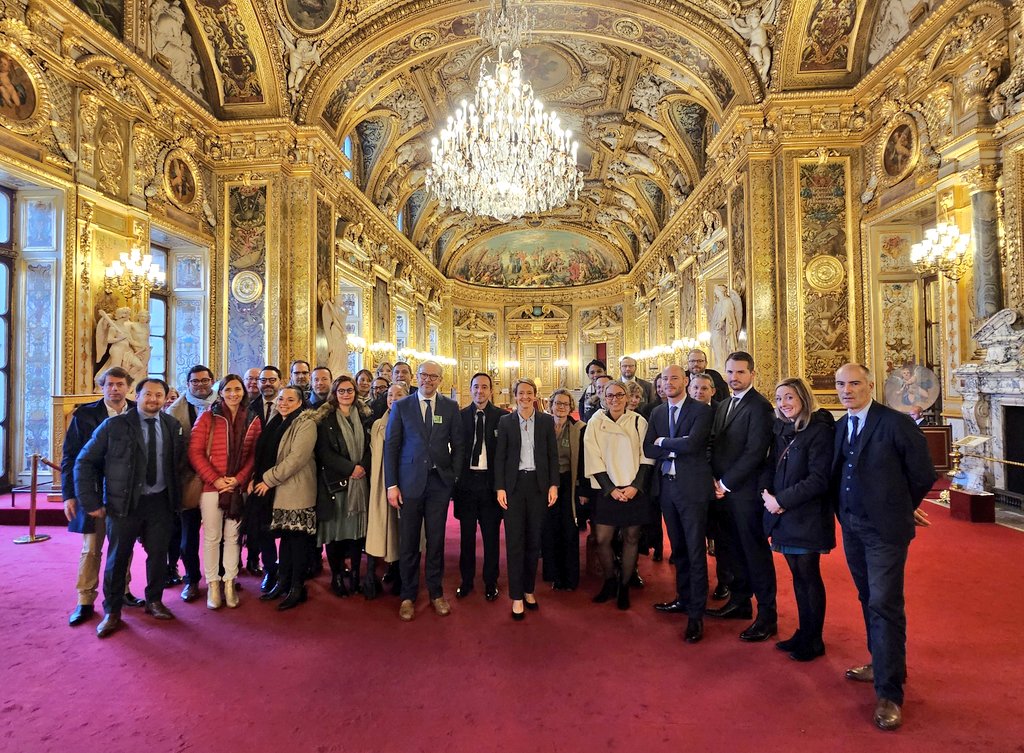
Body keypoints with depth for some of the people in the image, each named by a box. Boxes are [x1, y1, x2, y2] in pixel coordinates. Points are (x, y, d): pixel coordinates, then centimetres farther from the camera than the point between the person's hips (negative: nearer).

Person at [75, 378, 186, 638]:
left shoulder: (173, 426, 2)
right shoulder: (114, 425, -8)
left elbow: (179, 460, 15)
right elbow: (84, 462, -5)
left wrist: (175, 492, 8)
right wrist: (91, 502, -8)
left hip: (160, 501, 3)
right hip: (124, 502, -2)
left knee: (158, 553, 10)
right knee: (117, 557, 8)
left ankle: (154, 601, 30)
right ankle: (112, 612, 25)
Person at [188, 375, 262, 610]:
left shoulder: (252, 421, 6)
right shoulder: (207, 417, 0)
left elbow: (254, 454, 5)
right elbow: (195, 452, -4)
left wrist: (238, 479, -8)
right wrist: (215, 479, -11)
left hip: (238, 487, 2)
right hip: (211, 486, -1)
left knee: (233, 536, 8)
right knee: (211, 537, 5)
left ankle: (229, 582, 19)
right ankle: (213, 584, 18)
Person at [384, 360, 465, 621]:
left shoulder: (450, 407, 5)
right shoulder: (401, 406, 2)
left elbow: (458, 445, 7)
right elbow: (391, 446, 0)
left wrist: (455, 476, 0)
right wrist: (391, 485, -5)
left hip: (440, 482, 1)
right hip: (410, 481, -1)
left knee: (436, 539, 10)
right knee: (408, 541, 7)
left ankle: (436, 592, 27)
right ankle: (408, 596, 24)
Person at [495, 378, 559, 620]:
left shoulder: (547, 421, 4)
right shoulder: (505, 421, 2)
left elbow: (553, 455, 4)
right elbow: (499, 457, 1)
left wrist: (553, 485, -3)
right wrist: (499, 487, -5)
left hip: (538, 484, 1)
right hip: (514, 484, -1)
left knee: (534, 540, 10)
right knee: (514, 541, 1)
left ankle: (529, 589, 26)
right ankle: (516, 596, 11)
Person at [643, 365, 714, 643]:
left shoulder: (701, 410, -8)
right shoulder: (657, 413, 10)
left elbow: (692, 443, -22)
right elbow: (648, 449, 2)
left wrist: (663, 442, -8)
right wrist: (676, 449, -11)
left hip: (692, 487, -6)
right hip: (666, 486, 6)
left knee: (695, 551, 1)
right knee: (678, 548, 18)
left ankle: (696, 613, 12)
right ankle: (684, 599, 34)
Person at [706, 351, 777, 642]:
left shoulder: (759, 406, -12)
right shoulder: (723, 405, 14)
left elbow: (755, 452, -18)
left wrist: (726, 483, -14)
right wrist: (716, 480, 3)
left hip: (746, 490, -8)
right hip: (723, 489, 8)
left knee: (756, 553, 2)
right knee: (731, 549, 16)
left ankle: (767, 616, 15)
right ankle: (740, 602, 32)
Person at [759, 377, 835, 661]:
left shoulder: (819, 431, -13)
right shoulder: (781, 430, 8)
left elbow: (819, 479, -18)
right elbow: (770, 466, 13)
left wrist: (781, 500, -17)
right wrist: (767, 493, -6)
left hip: (807, 518, -6)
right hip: (783, 517, 6)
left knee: (809, 578, 6)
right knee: (798, 576, 16)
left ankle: (813, 641, 23)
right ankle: (804, 633, 30)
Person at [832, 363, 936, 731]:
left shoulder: (896, 423, -13)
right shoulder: (839, 427, 7)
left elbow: (923, 475, -6)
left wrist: (899, 508, 5)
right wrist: (845, 512, 6)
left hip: (884, 528, -6)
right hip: (852, 527, 6)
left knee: (884, 605, -4)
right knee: (870, 600, 19)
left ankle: (889, 693, 7)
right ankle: (882, 664, 37)